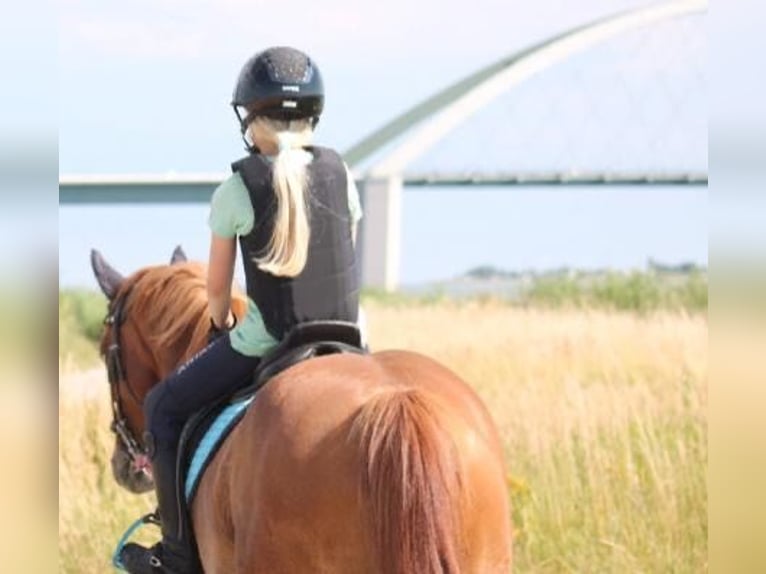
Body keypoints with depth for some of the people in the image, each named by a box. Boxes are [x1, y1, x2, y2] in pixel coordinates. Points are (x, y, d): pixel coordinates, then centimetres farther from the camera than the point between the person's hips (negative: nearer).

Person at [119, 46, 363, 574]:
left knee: (164, 407, 16)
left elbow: (217, 285, -1)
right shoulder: (341, 175, 1)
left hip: (265, 343, -4)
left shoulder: (237, 191, -11)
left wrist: (222, 323, 22)